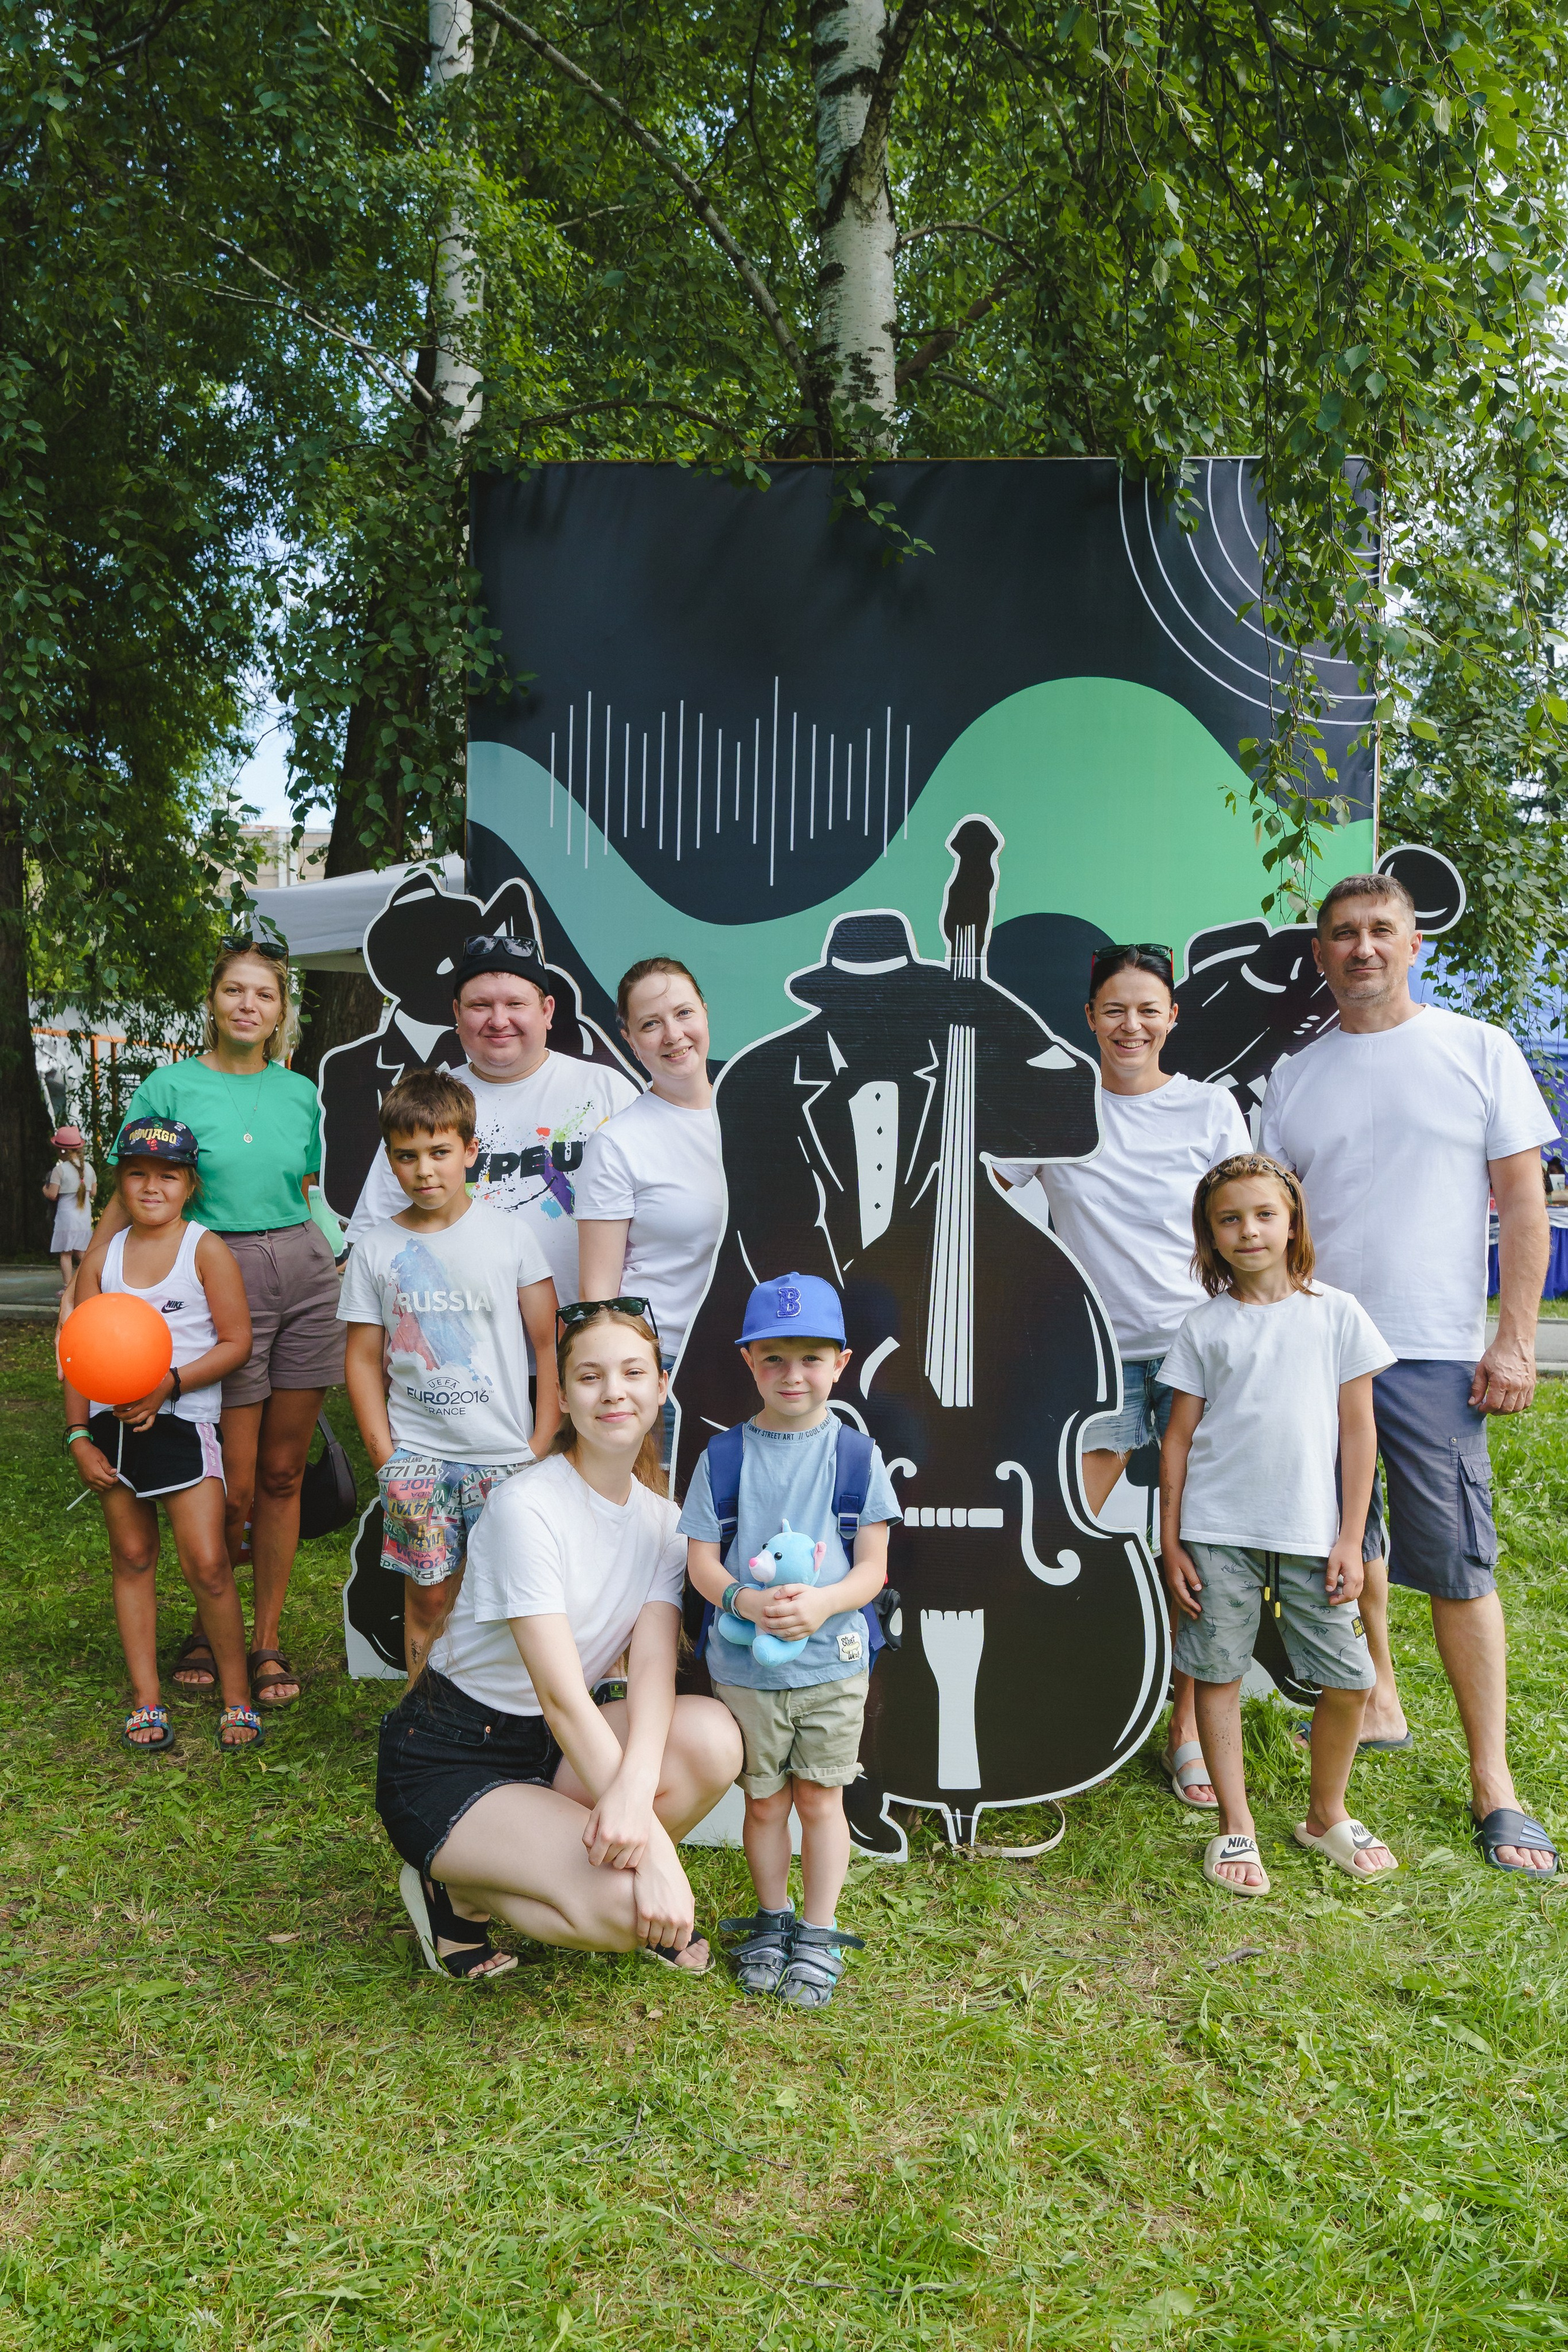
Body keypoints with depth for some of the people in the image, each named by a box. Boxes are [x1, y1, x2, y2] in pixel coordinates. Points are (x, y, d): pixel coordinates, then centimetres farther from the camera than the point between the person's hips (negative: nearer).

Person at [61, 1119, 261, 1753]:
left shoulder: (206, 1249, -5)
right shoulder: (105, 1254, 6)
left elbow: (236, 1342, -7)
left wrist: (167, 1383, -17)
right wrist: (78, 1435, 1)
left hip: (181, 1419, -4)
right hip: (111, 1422, 4)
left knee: (206, 1564, -7)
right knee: (131, 1558, 11)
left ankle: (236, 1693, 9)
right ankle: (145, 1699, 22)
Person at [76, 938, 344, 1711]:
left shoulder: (300, 1093, 9)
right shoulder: (171, 1087, -1)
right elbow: (128, 1202, 1)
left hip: (306, 1274, 3)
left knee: (283, 1472, 7)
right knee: (235, 1486, -1)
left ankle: (267, 1639, 19)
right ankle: (209, 1626, 23)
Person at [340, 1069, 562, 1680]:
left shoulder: (509, 1234, 0)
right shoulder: (376, 1249, 3)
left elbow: (550, 1343, 2)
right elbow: (364, 1360, 7)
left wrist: (543, 1445, -2)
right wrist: (385, 1457, 0)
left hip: (506, 1453, -1)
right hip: (416, 1454, 1)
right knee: (429, 1594, 5)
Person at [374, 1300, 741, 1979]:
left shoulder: (663, 1522, 0)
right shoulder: (526, 1508, -22)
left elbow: (653, 1667, -15)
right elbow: (562, 1698, -26)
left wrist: (634, 1789, -36)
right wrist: (655, 1846, -32)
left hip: (548, 1746, 7)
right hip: (446, 1764, -7)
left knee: (712, 1737, -20)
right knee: (630, 1908, -25)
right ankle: (458, 1891, 2)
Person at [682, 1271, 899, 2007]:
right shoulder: (725, 1456, -3)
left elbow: (872, 1568, -4)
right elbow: (701, 1560, -2)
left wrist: (821, 1603, -22)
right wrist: (745, 1601, -22)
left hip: (832, 1661, -1)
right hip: (745, 1664, 1)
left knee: (820, 1799, 9)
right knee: (764, 1801, 14)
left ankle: (818, 1934, 27)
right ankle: (772, 1920, 36)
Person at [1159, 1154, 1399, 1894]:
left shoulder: (1336, 1312, 2)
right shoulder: (1206, 1326, 2)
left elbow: (1357, 1429, 3)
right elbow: (1179, 1436, 5)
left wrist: (1351, 1539, 0)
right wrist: (1170, 1541, 2)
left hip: (1311, 1534, 0)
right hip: (1219, 1532, 0)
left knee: (1349, 1680, 2)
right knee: (1218, 1675, 4)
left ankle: (1326, 1815, 26)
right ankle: (1235, 1828, 20)